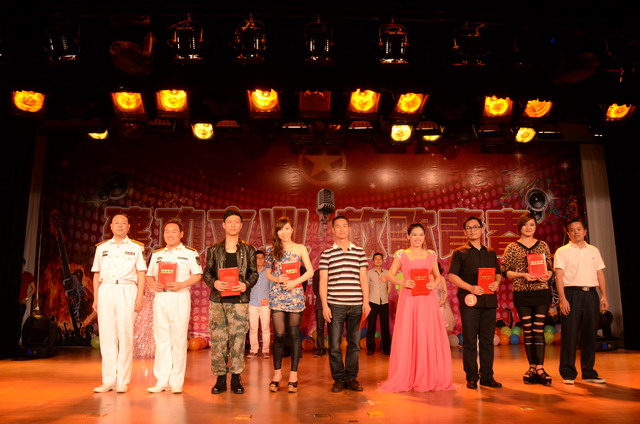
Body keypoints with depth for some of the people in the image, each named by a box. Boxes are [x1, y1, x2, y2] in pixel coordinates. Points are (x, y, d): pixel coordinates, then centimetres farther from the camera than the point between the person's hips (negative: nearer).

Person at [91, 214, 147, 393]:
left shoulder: (136, 247, 8)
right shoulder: (102, 247, 15)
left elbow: (141, 275, 4)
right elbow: (97, 275, 15)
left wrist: (139, 297, -5)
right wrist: (95, 298, 8)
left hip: (127, 291, -2)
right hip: (106, 291, 3)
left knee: (125, 335, -4)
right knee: (106, 335, 2)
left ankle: (122, 381, 2)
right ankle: (108, 380, 9)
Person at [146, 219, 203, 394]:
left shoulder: (190, 253, 4)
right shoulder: (156, 254, 17)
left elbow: (198, 276, -2)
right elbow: (149, 276, 18)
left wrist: (181, 284, -18)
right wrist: (153, 284, -4)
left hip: (180, 297, -4)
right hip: (160, 296, 4)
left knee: (178, 338, -2)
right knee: (161, 338, 5)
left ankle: (176, 382, 6)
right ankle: (162, 381, 13)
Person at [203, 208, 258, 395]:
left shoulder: (248, 250, 9)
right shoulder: (214, 250, 11)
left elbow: (254, 273, 8)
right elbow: (206, 272, 10)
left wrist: (246, 285, -11)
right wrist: (214, 283, -10)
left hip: (239, 299, -1)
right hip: (218, 300, 1)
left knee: (238, 337, -1)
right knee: (218, 338, 1)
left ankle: (236, 379, 10)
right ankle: (220, 379, 11)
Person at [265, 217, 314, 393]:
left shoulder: (300, 248, 6)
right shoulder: (272, 250, 9)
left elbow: (310, 272, 2)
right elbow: (268, 274, 12)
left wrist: (294, 282, -11)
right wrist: (278, 279, -8)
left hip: (295, 295, -1)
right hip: (277, 296, 1)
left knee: (294, 334, 1)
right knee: (279, 335, -2)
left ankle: (293, 375, 9)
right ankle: (277, 373, 12)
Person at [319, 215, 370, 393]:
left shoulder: (359, 252, 10)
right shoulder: (326, 254, 5)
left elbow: (363, 279, 9)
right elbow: (323, 282, 3)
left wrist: (366, 302, 2)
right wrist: (324, 305, -4)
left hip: (356, 305, 2)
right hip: (335, 305, -1)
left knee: (354, 343, 7)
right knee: (334, 345, 2)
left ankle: (351, 378, 19)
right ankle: (338, 379, 15)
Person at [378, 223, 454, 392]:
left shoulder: (430, 255, 11)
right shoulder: (401, 255, 3)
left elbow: (437, 276, 16)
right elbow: (390, 275, 1)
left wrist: (435, 284, -6)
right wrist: (402, 282, -17)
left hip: (428, 300, 2)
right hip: (409, 299, -2)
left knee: (430, 337, 2)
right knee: (407, 337, -1)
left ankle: (430, 378, 14)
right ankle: (406, 378, 9)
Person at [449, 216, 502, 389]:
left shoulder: (491, 252, 16)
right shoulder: (460, 253, 3)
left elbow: (498, 273, 19)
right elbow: (452, 276, -3)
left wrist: (497, 282, -4)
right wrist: (470, 287, -15)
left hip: (489, 300, 4)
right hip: (469, 300, -4)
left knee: (487, 340, 8)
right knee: (470, 341, 0)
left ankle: (487, 376, 16)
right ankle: (472, 377, 9)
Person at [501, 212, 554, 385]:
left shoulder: (543, 245, 9)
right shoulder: (512, 247, 3)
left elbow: (550, 268, 11)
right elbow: (505, 271, 0)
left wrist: (547, 276, -10)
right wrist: (523, 274, -14)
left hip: (542, 292, 1)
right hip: (522, 294, -1)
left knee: (539, 330, -2)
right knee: (527, 331, 5)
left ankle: (540, 368, 1)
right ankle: (532, 368, 15)